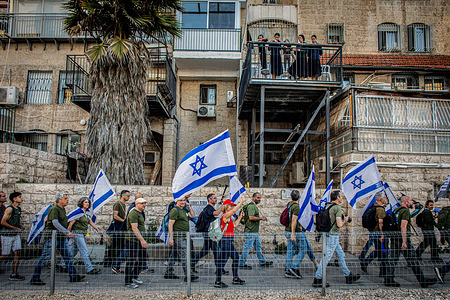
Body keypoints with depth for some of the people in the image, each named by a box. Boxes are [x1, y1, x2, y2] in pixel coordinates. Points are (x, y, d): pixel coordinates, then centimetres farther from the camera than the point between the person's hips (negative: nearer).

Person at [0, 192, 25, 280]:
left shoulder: (19, 209, 12)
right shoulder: (9, 209, -13)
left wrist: (20, 226, 7)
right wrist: (16, 228, -17)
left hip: (16, 234, 7)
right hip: (7, 234, -7)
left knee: (17, 253, -1)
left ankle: (14, 275, 2)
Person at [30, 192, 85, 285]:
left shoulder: (63, 209, 16)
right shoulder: (54, 209, -13)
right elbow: (55, 223, -24)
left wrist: (66, 234, 18)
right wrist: (67, 232, -27)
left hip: (61, 236, 9)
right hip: (52, 236, -9)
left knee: (68, 255, 6)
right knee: (45, 257, -3)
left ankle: (73, 276, 9)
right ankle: (35, 278, 8)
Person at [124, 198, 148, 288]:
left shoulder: (140, 213, 18)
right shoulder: (133, 213, -15)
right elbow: (134, 228, -24)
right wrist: (142, 240, -30)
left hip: (139, 240, 10)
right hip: (132, 240, -10)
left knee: (143, 257, 15)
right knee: (131, 260, -3)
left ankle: (135, 276, 28)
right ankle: (128, 282, 6)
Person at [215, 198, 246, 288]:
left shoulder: (228, 217, 16)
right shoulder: (225, 216, -13)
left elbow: (235, 225, 25)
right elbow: (234, 210, -25)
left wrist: (240, 217, 21)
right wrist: (242, 202, -17)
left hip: (229, 242, 11)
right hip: (225, 240, -11)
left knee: (236, 257, 16)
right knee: (222, 261, -5)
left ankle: (235, 278, 26)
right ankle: (218, 282, 3)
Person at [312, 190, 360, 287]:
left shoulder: (327, 206, 10)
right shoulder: (337, 208, -15)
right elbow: (339, 224, -20)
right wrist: (345, 220, 0)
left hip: (328, 234, 10)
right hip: (333, 236, -10)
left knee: (341, 255, 18)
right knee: (326, 257, -5)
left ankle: (348, 276, 29)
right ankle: (317, 279, 0)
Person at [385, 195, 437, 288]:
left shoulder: (396, 210, 17)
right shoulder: (405, 211, -9)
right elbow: (403, 226, -20)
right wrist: (404, 242, -23)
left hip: (394, 238, 8)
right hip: (402, 238, -8)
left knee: (392, 260, 7)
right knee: (413, 261, 1)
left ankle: (389, 280, 5)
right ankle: (423, 281, 11)